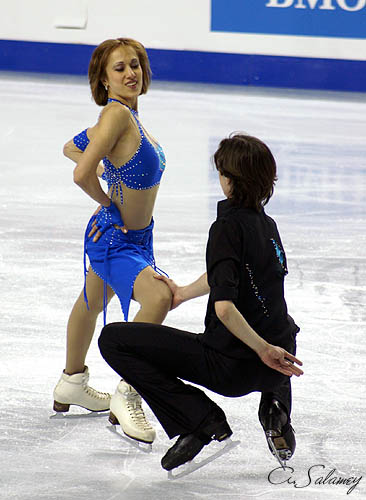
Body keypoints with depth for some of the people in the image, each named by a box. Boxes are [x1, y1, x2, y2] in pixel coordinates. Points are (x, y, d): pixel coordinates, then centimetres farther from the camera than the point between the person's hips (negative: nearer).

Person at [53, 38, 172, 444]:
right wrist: (108, 202, -13)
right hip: (113, 237, -10)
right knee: (158, 297, -29)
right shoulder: (117, 113, -25)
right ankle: (127, 394, -18)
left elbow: (71, 148, 14)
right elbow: (82, 174, -32)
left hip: (135, 235, 10)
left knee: (92, 302, 27)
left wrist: (110, 171, 1)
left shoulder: (127, 116, 1)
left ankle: (72, 384, 49)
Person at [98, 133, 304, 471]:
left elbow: (225, 307, -28)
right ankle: (276, 408, 19)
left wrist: (264, 351, -20)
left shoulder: (228, 227, -15)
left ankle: (201, 420, -6)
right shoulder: (267, 224, 9)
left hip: (233, 366, -8)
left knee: (113, 339, -4)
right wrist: (183, 293, 41)